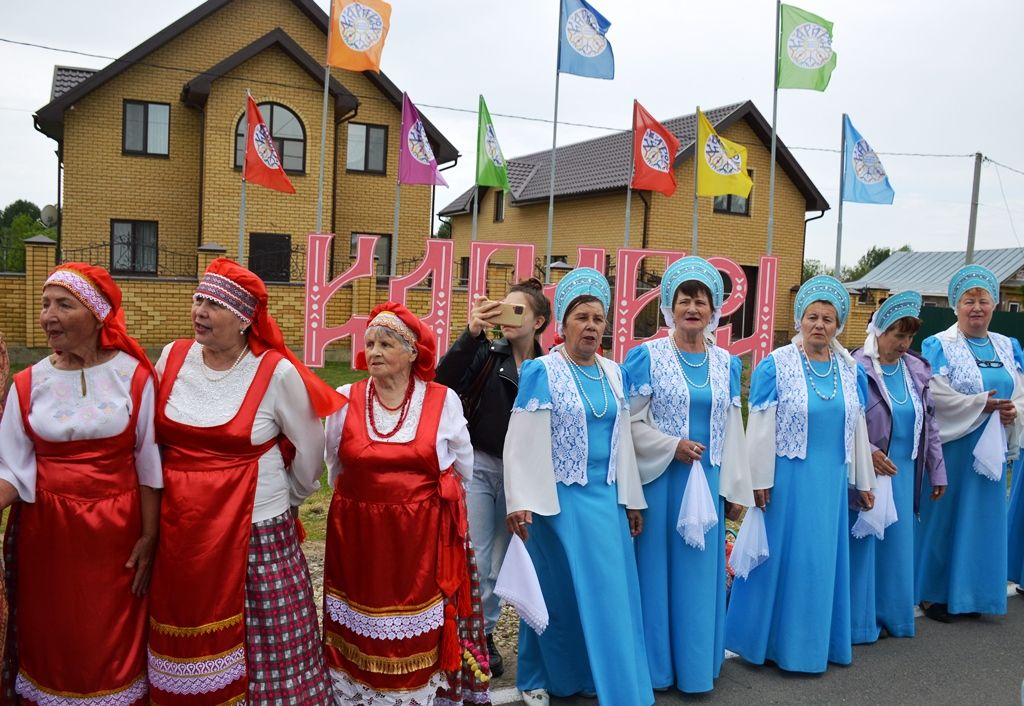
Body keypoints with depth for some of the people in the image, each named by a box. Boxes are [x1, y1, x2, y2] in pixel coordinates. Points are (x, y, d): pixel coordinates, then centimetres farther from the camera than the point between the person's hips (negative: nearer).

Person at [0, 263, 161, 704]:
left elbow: (149, 465, -4)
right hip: (46, 531, 2)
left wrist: (148, 538, -5)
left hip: (115, 531, -2)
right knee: (50, 638, 14)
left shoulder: (133, 375, -7)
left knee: (114, 641, 10)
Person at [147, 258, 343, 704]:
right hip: (180, 532, 4)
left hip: (256, 534, -4)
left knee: (261, 650, 3)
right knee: (186, 650, 14)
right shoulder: (173, 358, 1)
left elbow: (309, 455, 2)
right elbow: (155, 436, 16)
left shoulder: (277, 372, -11)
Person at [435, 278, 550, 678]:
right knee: (475, 559, 1)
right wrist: (471, 334, -27)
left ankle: (485, 634, 30)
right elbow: (443, 383, -20)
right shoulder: (487, 353, -5)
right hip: (479, 465, -2)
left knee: (501, 563, 11)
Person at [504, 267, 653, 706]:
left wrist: (631, 499, 15)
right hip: (558, 497, -5)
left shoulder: (614, 374, 9)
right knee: (556, 591, 8)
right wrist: (520, 502, -18)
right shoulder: (541, 372, -8)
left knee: (610, 590, 9)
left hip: (605, 497, 5)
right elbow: (522, 441, -12)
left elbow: (623, 439, 14)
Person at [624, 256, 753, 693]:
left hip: (708, 484, 4)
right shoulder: (647, 356, -4)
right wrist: (672, 446, -18)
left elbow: (732, 430, 10)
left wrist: (735, 490, 9)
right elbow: (629, 422, -7)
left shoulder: (726, 363, 9)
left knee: (700, 572, 11)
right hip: (659, 480, -3)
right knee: (657, 569, 4)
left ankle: (695, 664, 27)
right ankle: (656, 665, 20)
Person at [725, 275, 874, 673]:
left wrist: (862, 482, 13)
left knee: (823, 558, 13)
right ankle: (767, 639, 21)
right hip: (787, 476, -4)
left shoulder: (850, 370, 7)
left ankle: (811, 641, 29)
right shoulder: (775, 365, -8)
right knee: (781, 555, 5)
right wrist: (759, 480, -12)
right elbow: (760, 427, -10)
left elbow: (857, 427, 12)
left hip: (831, 480, 5)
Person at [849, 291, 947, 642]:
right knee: (861, 544, 3)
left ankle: (892, 614, 30)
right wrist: (868, 453, -22)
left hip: (903, 474, 6)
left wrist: (937, 470, 13)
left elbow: (929, 423, 12)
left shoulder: (916, 369, 6)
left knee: (897, 545, 14)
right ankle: (858, 621, 17)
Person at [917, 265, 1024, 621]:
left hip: (991, 448, 6)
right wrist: (982, 404, -19)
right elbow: (935, 394, -15)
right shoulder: (939, 345, -5)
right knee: (944, 515, 1)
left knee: (983, 517, 10)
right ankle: (932, 592, 13)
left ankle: (969, 592, 23)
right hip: (951, 445, -5)